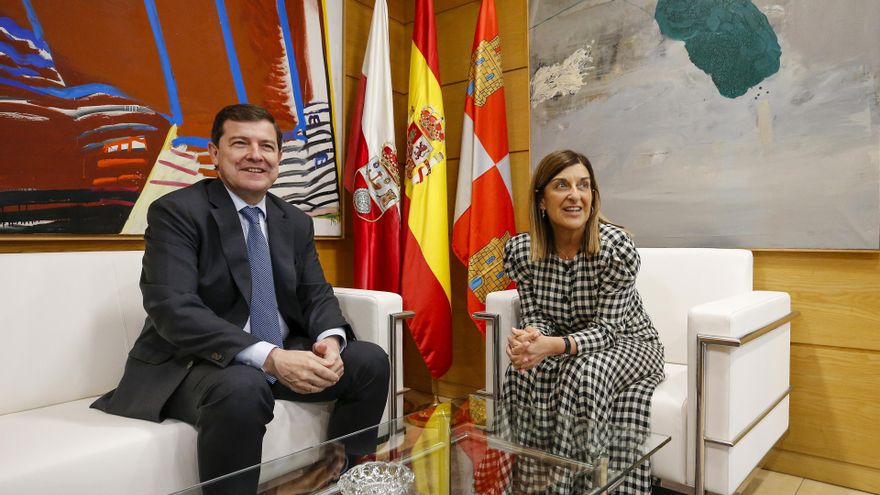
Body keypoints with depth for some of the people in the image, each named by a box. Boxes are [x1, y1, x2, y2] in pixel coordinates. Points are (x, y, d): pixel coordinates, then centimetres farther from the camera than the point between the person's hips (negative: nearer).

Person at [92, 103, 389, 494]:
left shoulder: (296, 222, 9)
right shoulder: (175, 212, -10)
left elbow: (317, 295, 6)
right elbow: (173, 309, -22)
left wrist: (330, 340, -19)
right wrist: (269, 357, -33)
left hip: (283, 357, 6)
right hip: (194, 363, -6)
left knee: (370, 361, -8)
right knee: (243, 389, -37)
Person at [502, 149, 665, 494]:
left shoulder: (616, 246, -24)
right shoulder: (519, 249, -13)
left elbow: (607, 329, -23)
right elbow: (536, 317, -8)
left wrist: (555, 345, -42)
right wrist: (529, 339, -34)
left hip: (627, 343, -2)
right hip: (561, 347, 3)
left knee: (585, 374, -34)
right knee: (525, 371, -27)